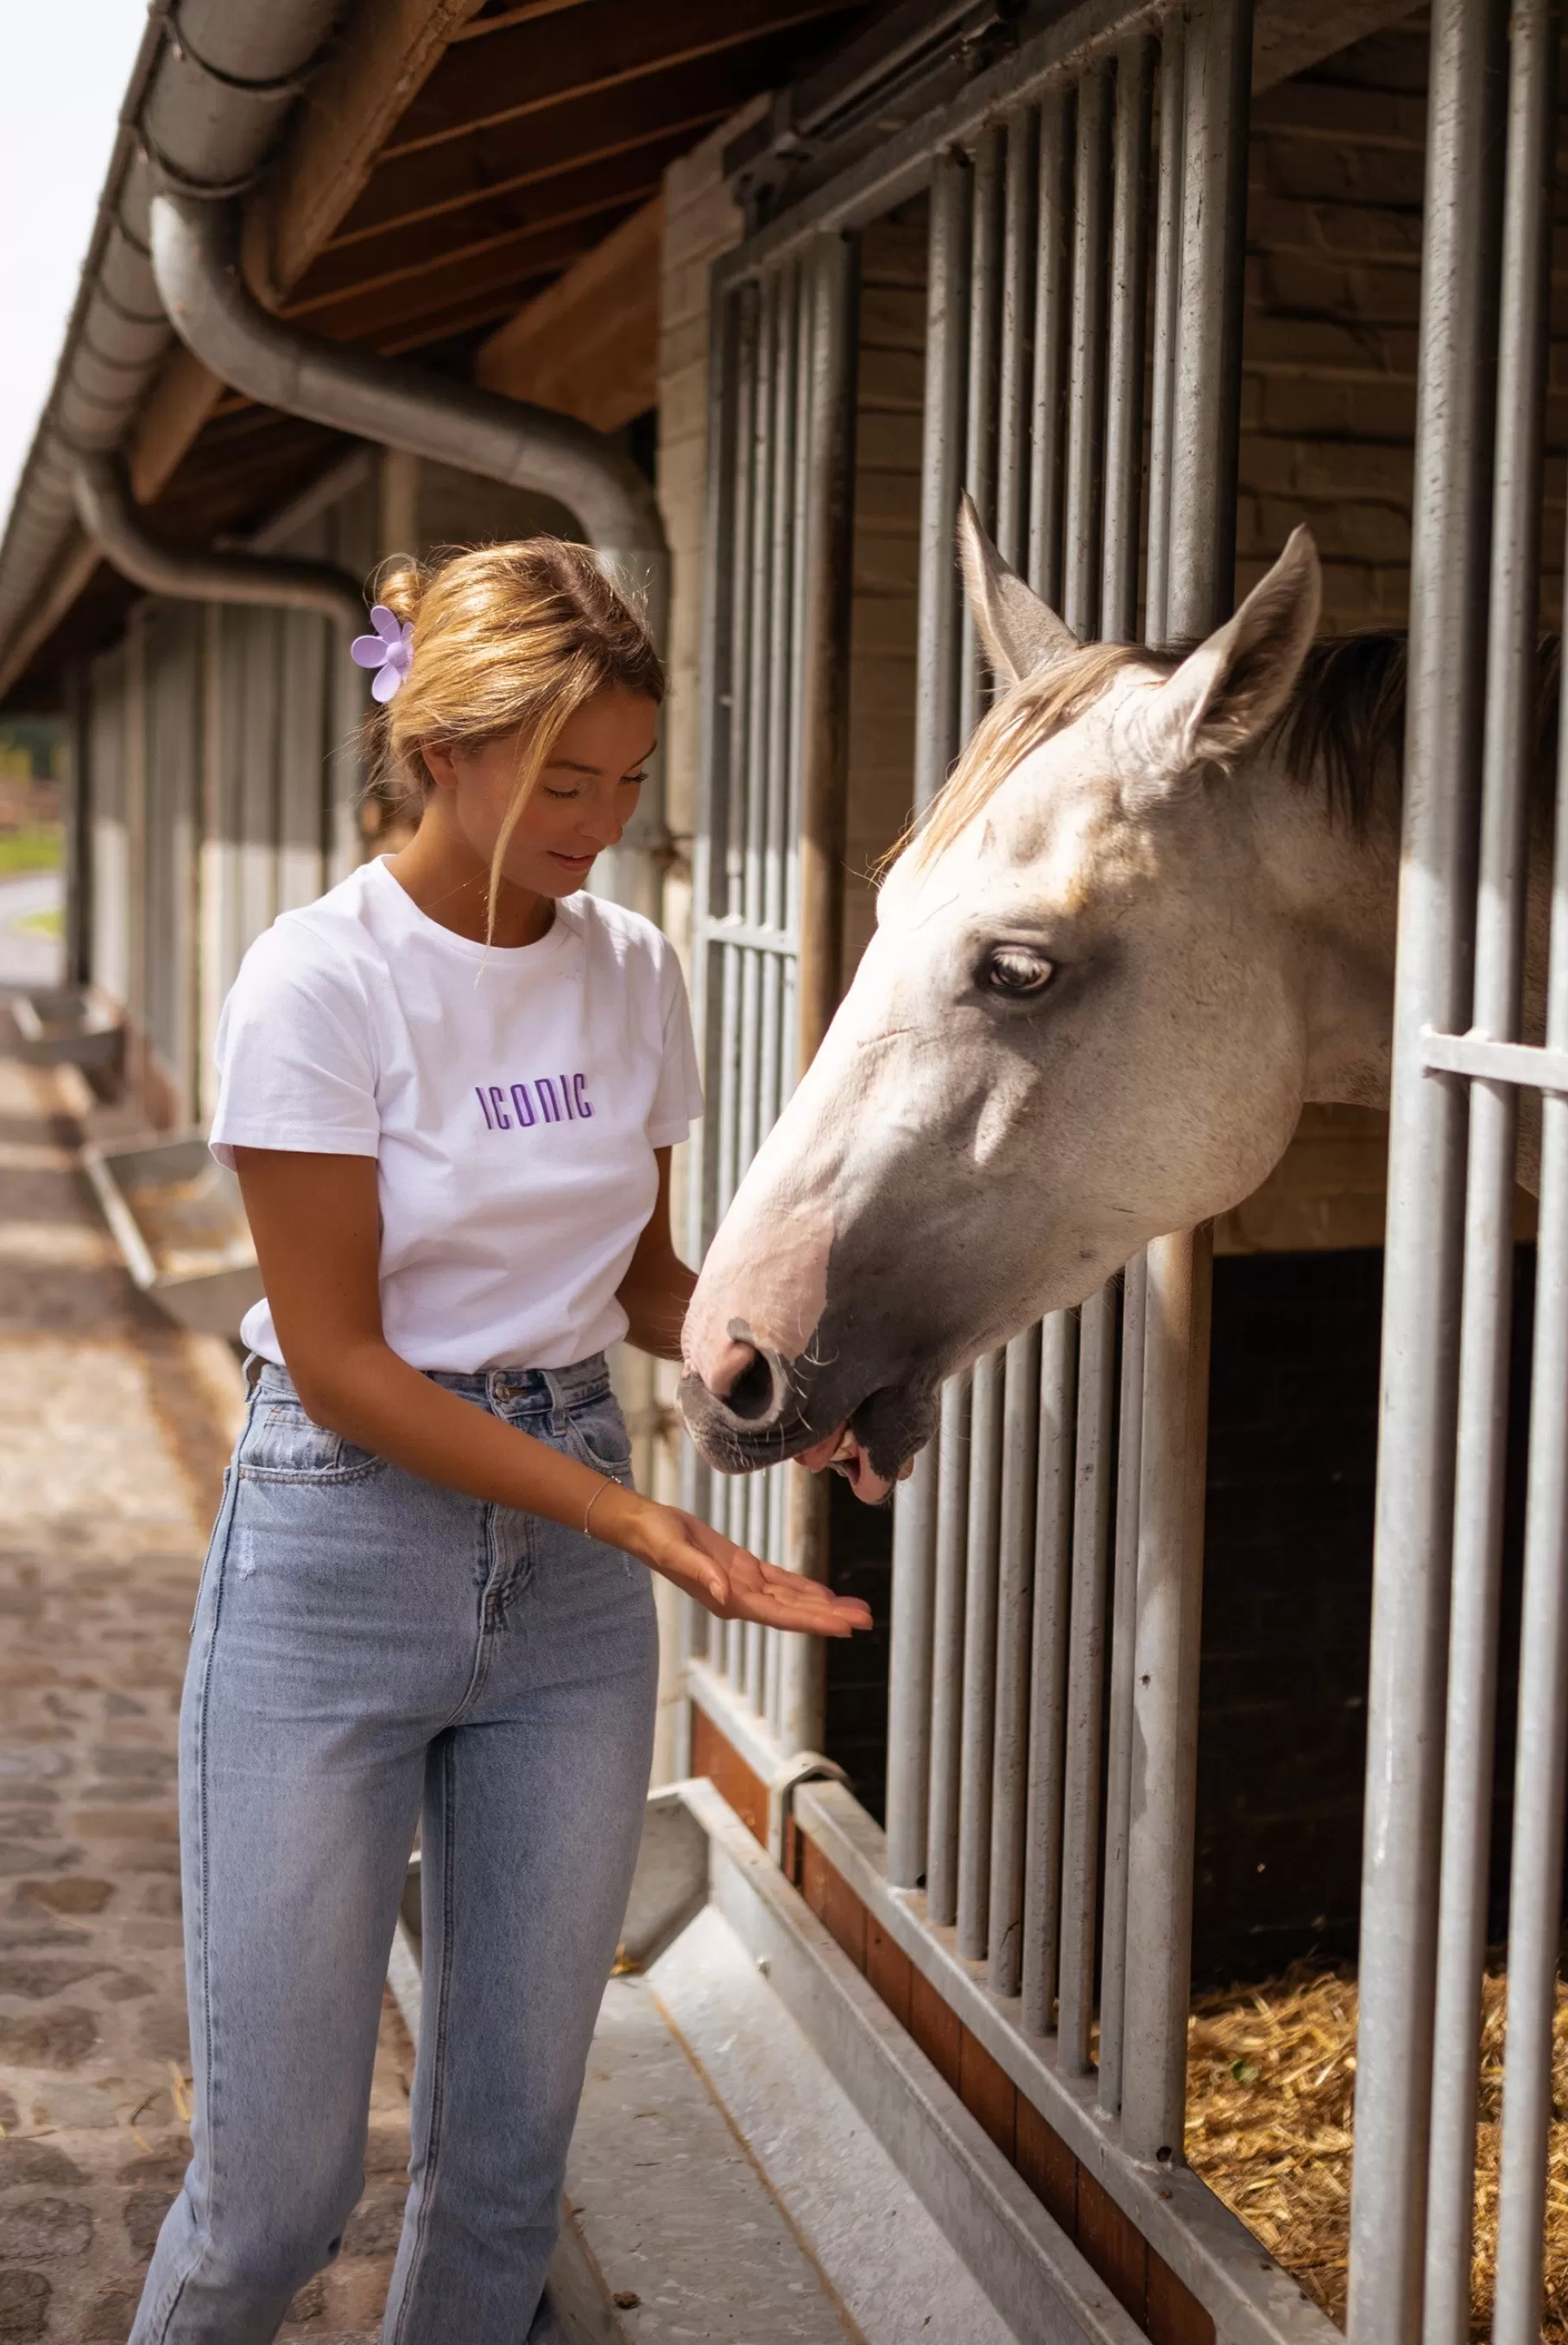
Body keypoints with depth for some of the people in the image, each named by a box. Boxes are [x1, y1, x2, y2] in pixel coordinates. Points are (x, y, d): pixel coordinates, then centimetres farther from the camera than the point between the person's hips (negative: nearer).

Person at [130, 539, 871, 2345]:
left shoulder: (635, 971, 2)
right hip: (344, 1551, -5)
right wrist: (640, 1523, -22)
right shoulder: (322, 983, -14)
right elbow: (340, 1364, -16)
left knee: (511, 2142, 12)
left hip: (569, 1577, 5)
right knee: (279, 2177, 2)